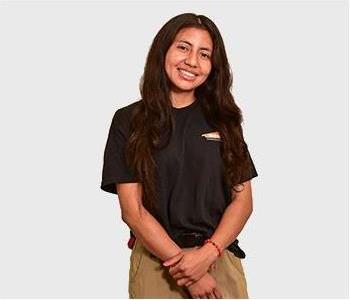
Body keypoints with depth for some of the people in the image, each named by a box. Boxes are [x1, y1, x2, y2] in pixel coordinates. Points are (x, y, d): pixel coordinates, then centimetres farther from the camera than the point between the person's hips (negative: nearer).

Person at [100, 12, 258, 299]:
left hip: (220, 259, 2)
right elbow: (132, 209, -8)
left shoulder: (223, 119, 5)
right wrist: (188, 272, -13)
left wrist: (207, 254, -14)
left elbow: (243, 200, 2)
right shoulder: (129, 121, -3)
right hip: (156, 259, -2)